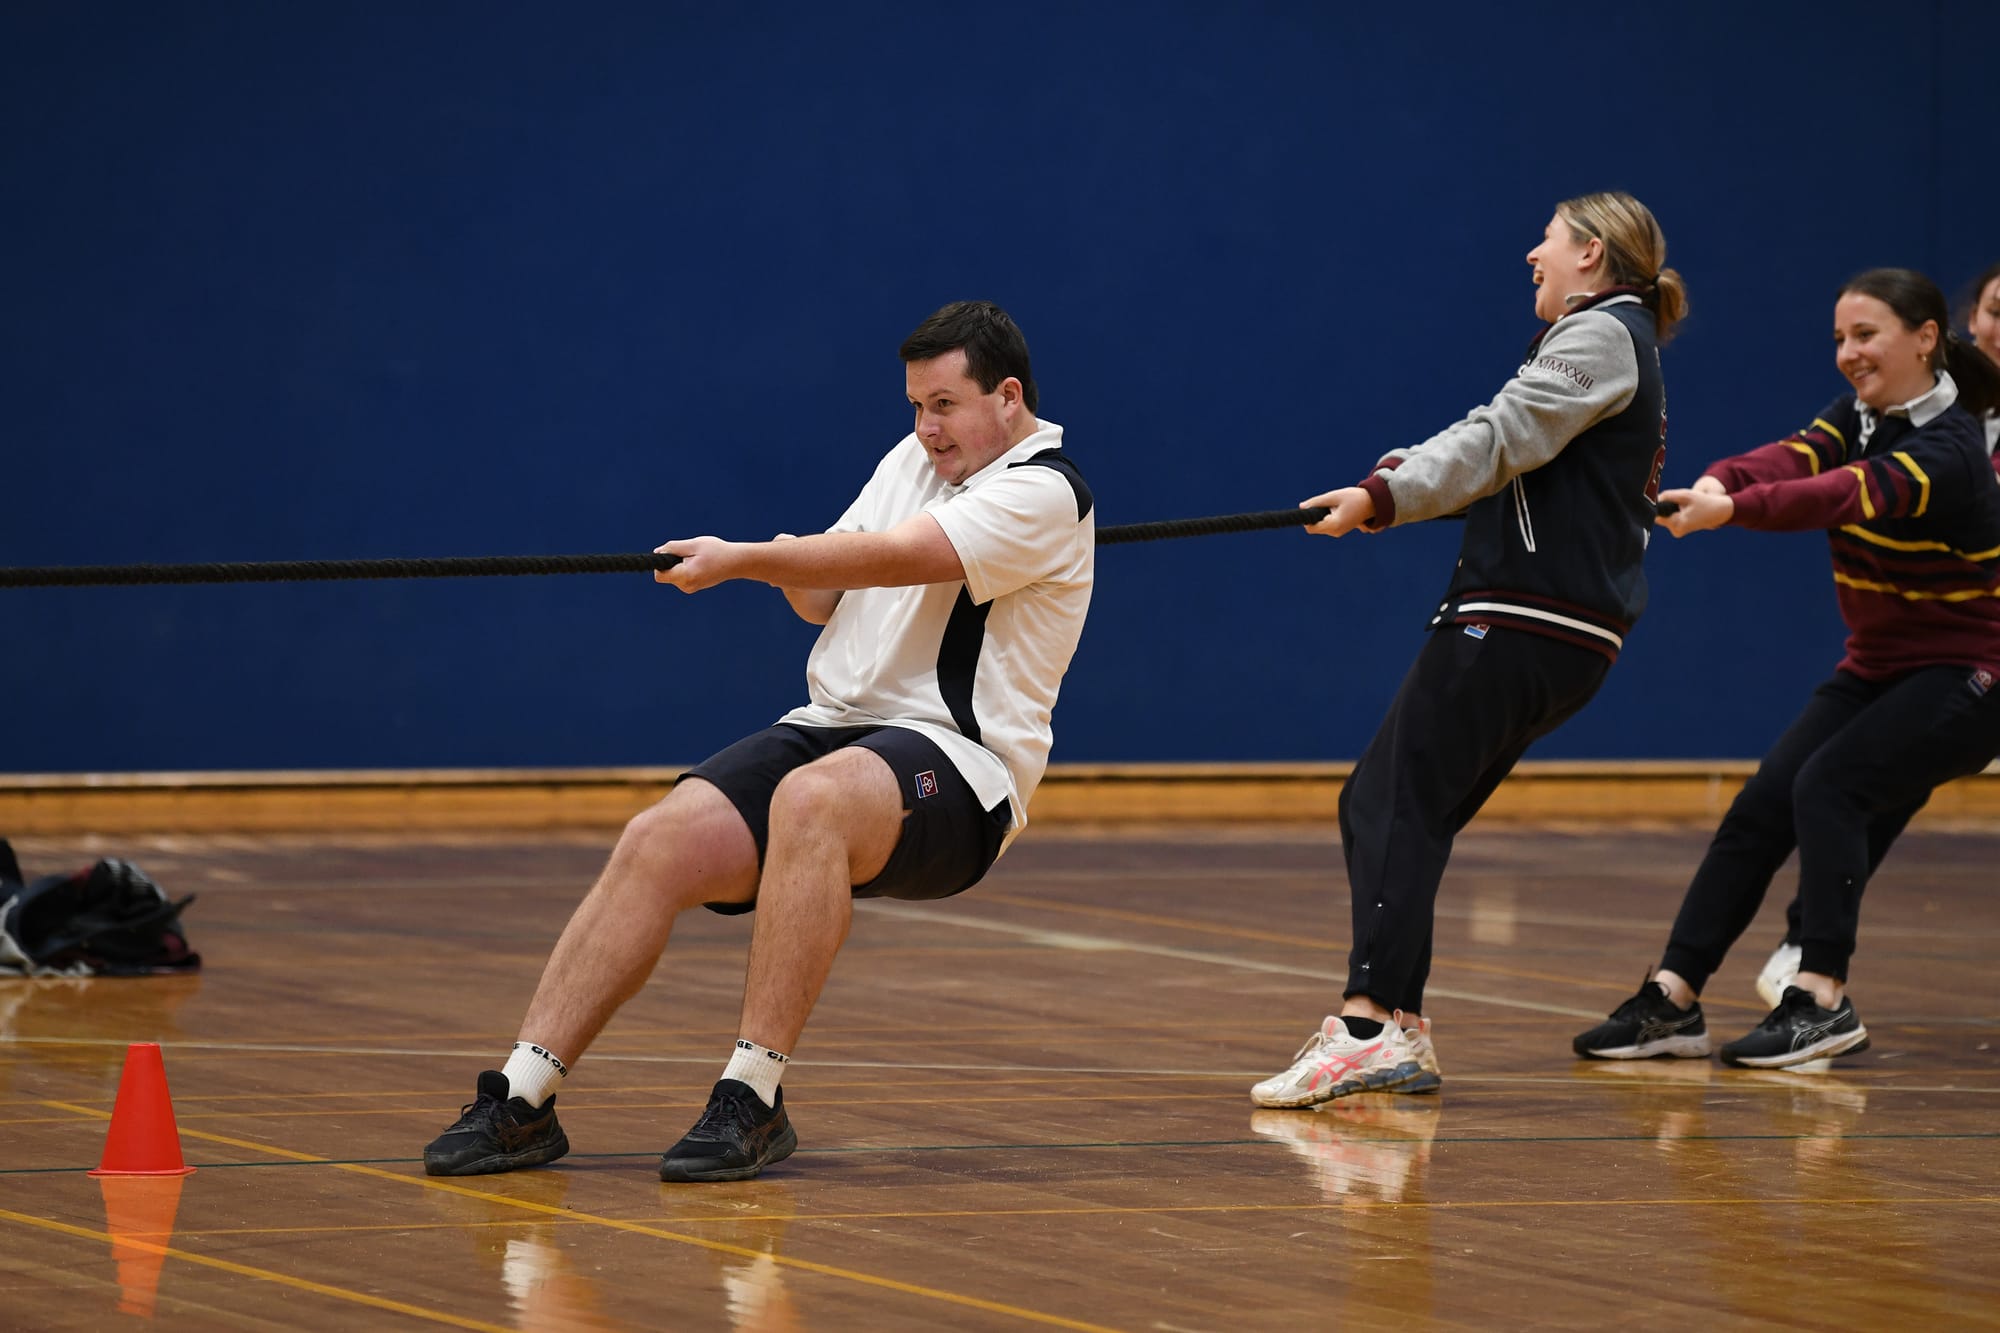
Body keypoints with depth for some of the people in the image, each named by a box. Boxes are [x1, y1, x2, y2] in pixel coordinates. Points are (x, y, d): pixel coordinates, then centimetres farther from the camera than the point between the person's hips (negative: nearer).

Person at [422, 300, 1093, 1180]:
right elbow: (824, 594, 22)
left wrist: (742, 560, -18)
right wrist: (794, 572, -2)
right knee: (659, 841, -18)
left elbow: (895, 556, -20)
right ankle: (522, 1099, -22)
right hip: (835, 729, 7)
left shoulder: (1044, 492, -8)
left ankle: (753, 1097, -38)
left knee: (812, 799, -40)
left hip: (955, 762, -7)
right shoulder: (911, 461, 20)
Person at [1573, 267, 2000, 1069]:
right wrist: (1718, 483, -40)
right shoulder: (1859, 417, 2)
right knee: (1761, 807, -5)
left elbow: (1845, 495, -39)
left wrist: (1733, 511, -53)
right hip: (1877, 667, 8)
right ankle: (1673, 1002, -5)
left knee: (1828, 784, -24)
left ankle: (1822, 1000, -21)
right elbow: (1796, 459, -18)